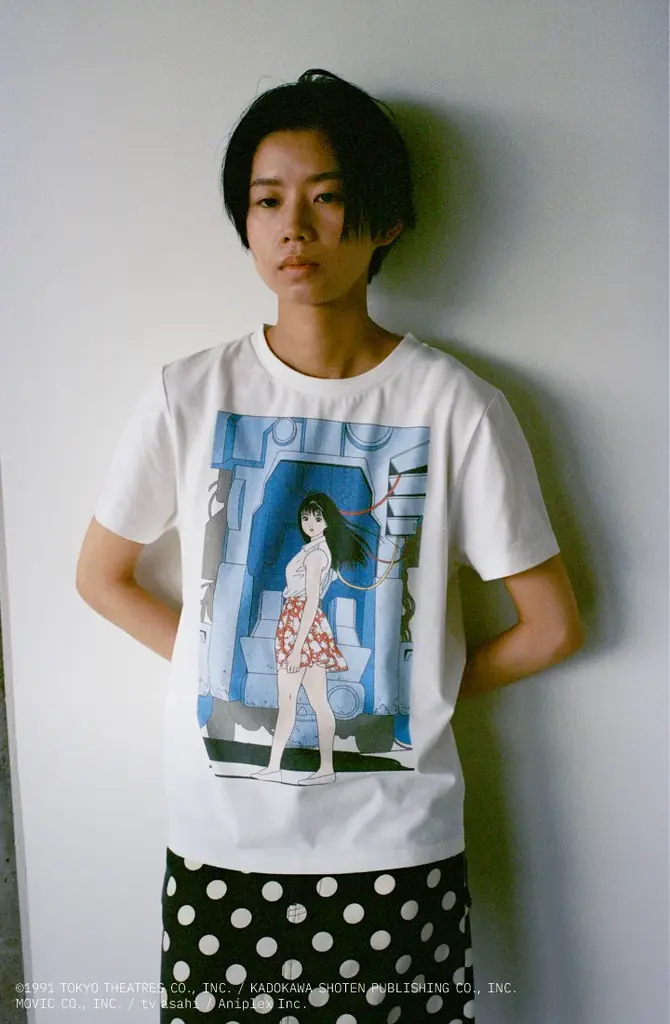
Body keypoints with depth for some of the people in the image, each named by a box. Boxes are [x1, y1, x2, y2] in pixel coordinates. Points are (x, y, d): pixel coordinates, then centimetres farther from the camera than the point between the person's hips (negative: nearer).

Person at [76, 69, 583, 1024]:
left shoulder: (458, 407, -9)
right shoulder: (188, 395, -5)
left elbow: (552, 626, -2)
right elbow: (101, 575, 7)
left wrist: (417, 691, 0)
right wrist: (233, 669, 0)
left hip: (398, 841, -1)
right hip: (221, 835, 2)